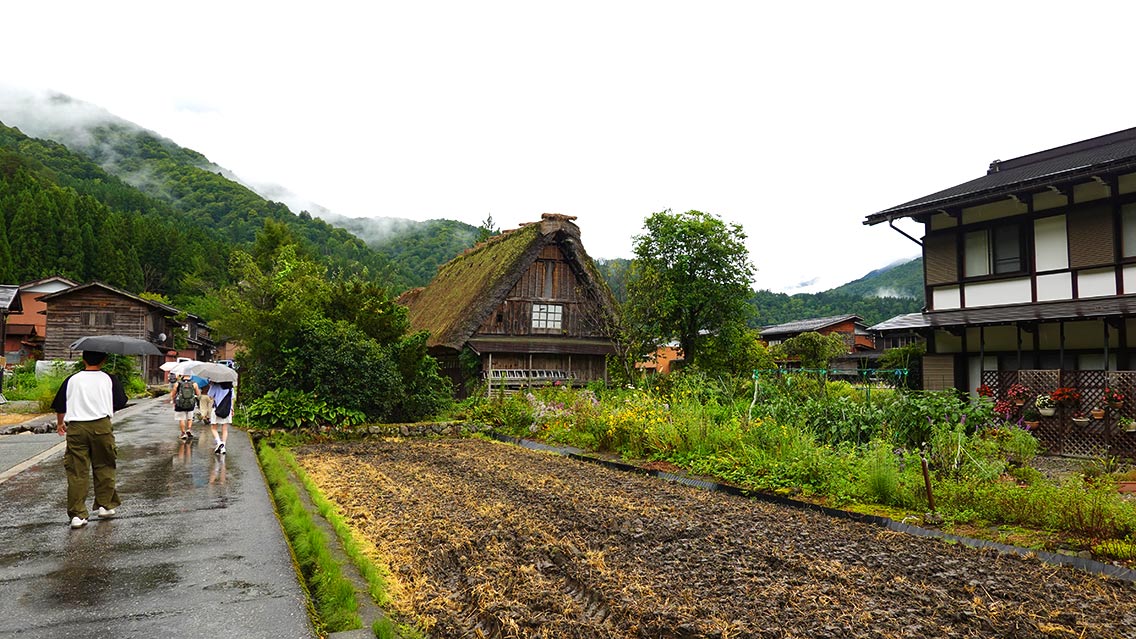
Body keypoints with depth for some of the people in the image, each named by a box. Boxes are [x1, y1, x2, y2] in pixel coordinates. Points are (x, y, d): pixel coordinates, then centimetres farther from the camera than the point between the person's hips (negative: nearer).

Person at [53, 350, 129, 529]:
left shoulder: (72, 380, 9)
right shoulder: (109, 379, 5)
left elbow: (60, 406, 15)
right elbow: (121, 403, 7)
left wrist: (60, 424, 34)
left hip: (76, 427, 1)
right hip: (101, 426, -1)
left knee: (77, 472, 3)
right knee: (104, 467, 13)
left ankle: (77, 514, 2)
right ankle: (105, 505, 18)